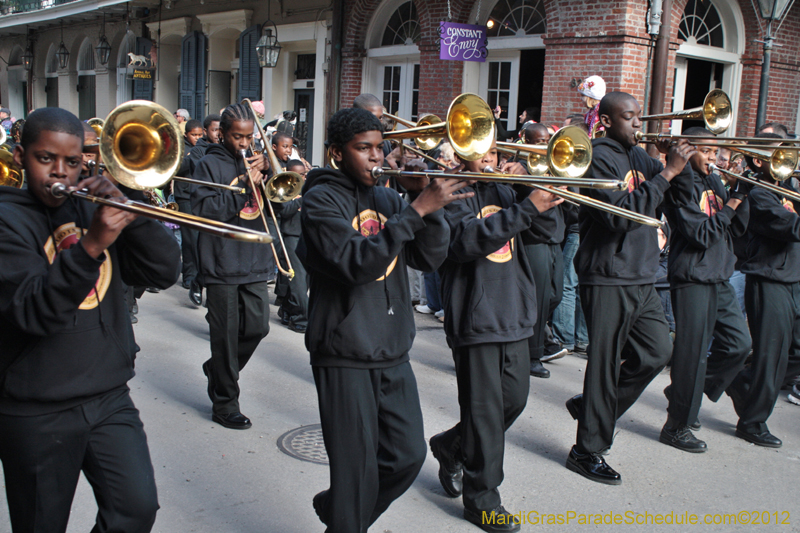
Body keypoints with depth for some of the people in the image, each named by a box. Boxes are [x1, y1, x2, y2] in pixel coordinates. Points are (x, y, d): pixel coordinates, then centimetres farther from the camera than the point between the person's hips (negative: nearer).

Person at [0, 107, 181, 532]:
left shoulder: (93, 207, 8)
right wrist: (90, 245, -35)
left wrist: (129, 211, -14)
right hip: (37, 412, -3)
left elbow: (164, 272, 0)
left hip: (110, 396, 4)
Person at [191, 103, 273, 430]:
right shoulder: (210, 164, -2)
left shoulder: (256, 162, 14)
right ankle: (224, 404, 15)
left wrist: (267, 169, -6)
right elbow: (203, 211, -13)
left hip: (255, 261, 5)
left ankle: (219, 369, 33)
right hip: (222, 264, -5)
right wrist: (241, 186, -17)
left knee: (257, 326, 7)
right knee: (226, 334, 1)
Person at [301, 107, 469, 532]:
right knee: (358, 473, 0)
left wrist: (432, 207, -11)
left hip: (393, 353, 7)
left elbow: (429, 258, 5)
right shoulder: (322, 199, -8)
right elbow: (356, 262, -24)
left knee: (408, 456, 13)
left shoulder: (387, 199, 12)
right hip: (345, 357, -7)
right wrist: (416, 210, -25)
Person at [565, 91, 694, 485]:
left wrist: (679, 162, -2)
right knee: (605, 362, -2)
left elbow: (681, 190, 17)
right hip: (608, 278, -8)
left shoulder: (637, 156, 15)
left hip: (641, 277, 8)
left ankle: (592, 407, 27)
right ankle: (587, 452, 12)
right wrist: (666, 173, -21)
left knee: (657, 353, 10)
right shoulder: (599, 157, -11)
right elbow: (621, 214, -23)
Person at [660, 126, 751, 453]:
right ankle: (677, 426, 9)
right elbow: (701, 234, -19)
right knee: (692, 352, -4)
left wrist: (741, 195, -1)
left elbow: (736, 230, 11)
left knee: (739, 344, 11)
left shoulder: (714, 183, 15)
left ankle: (684, 392, 26)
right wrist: (730, 206, -11)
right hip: (692, 278, -9)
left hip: (719, 279, 9)